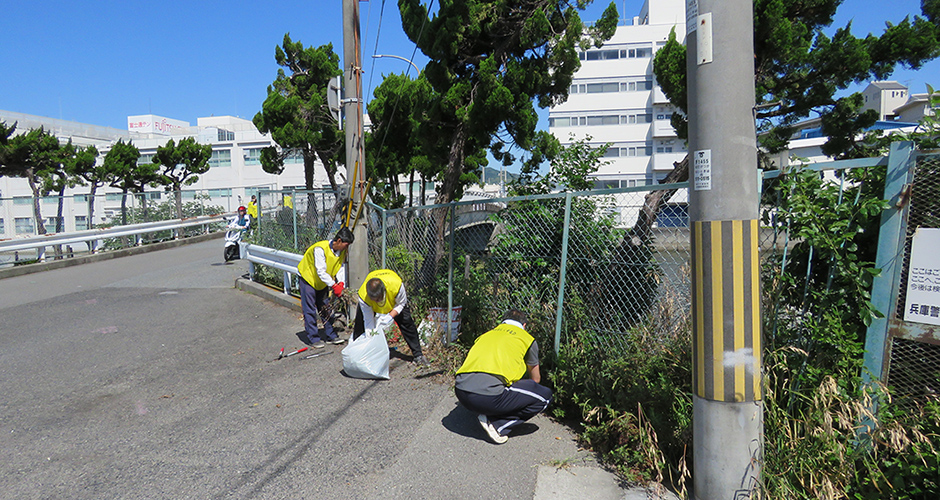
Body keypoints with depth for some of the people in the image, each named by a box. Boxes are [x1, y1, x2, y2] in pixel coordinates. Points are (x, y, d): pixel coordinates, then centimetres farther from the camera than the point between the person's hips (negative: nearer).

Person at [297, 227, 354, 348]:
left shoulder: (342, 251, -10)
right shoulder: (320, 249, -33)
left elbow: (341, 267, -5)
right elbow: (321, 272, -35)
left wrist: (341, 283, -22)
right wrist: (334, 285, -37)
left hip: (323, 282, 7)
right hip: (308, 278, -7)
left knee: (326, 308, 9)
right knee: (310, 310, -4)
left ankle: (331, 335, 17)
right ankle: (313, 338, 3)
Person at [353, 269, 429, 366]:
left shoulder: (396, 285, -45)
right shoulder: (363, 296, -40)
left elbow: (401, 303, -22)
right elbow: (368, 321, -29)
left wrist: (390, 316, -36)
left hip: (395, 300, 0)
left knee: (407, 323, -7)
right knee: (360, 324, -9)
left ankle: (417, 355, 7)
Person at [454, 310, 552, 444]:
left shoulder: (485, 335, 32)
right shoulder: (527, 339, 21)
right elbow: (535, 379, 37)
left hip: (461, 392, 6)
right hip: (488, 395, -6)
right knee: (545, 396, 11)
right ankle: (497, 424, 3)